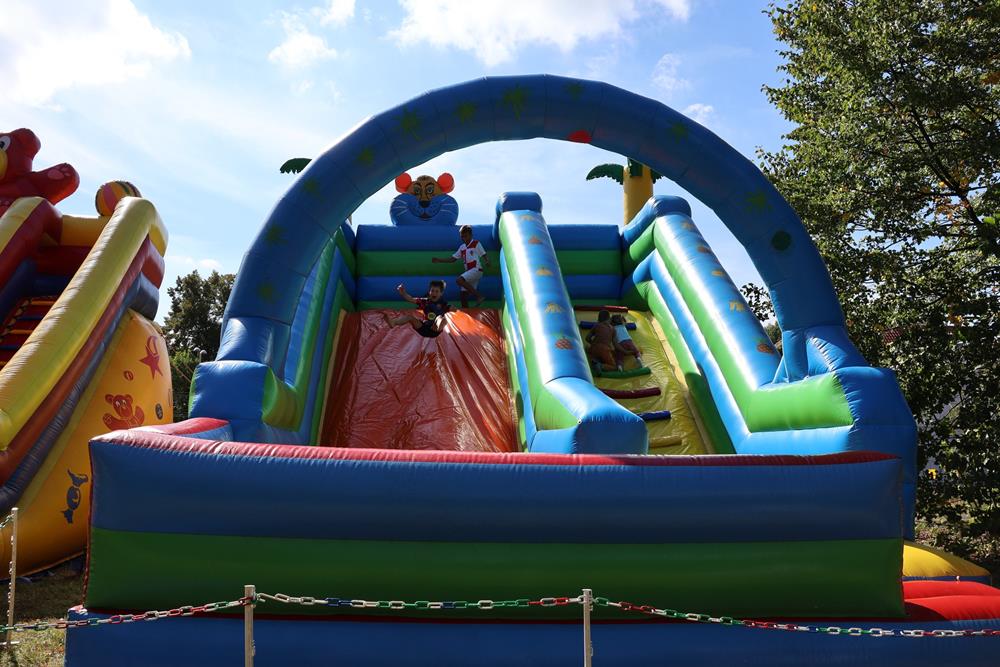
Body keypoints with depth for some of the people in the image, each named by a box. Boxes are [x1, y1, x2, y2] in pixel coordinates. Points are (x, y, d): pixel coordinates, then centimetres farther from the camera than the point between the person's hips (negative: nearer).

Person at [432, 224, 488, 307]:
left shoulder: (476, 244, -1)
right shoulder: (462, 247, 16)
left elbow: (484, 255, -6)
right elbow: (452, 259, 18)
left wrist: (487, 261, -28)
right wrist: (439, 260, 10)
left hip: (476, 270, -7)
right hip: (469, 272, 7)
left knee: (460, 280, -26)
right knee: (463, 293, 0)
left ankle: (479, 296, -25)